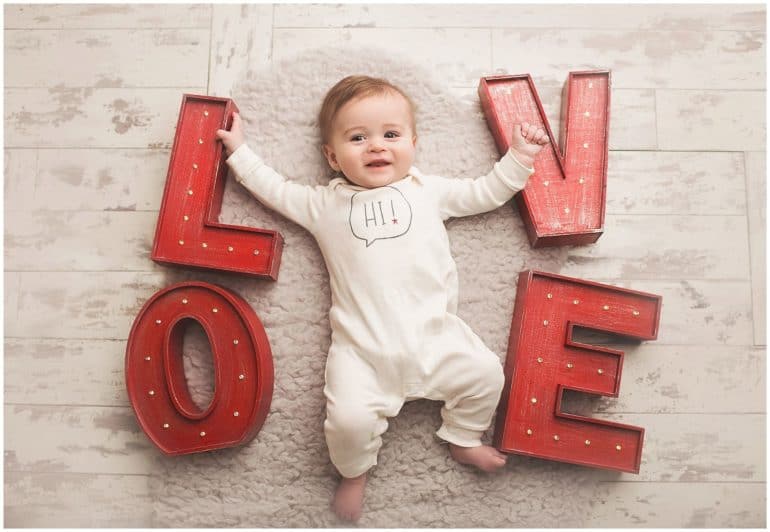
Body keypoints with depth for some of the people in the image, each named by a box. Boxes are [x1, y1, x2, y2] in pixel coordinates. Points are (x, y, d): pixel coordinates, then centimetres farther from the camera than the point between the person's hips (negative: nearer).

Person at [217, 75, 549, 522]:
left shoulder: (426, 190, 17)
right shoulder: (326, 204, 15)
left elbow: (483, 193, 23)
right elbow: (276, 191, 22)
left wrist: (519, 157, 18)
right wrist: (240, 150, 25)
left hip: (434, 335, 2)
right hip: (362, 348, -1)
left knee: (486, 373, -13)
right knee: (349, 418, -20)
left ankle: (464, 439, 20)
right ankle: (355, 470, 18)